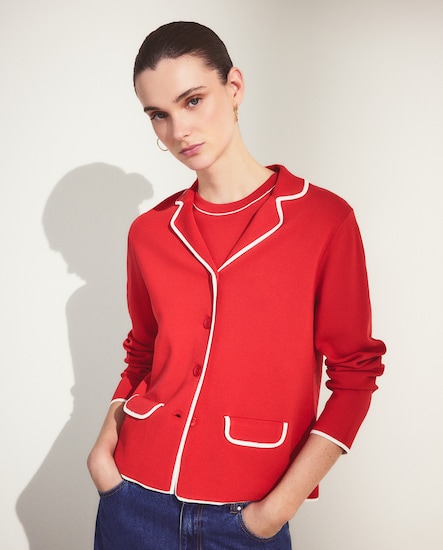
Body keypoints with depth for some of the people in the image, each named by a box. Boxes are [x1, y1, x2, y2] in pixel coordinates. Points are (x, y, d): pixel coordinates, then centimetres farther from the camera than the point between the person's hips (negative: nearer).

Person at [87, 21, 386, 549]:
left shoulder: (324, 218, -9)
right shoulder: (149, 233, 1)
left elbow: (354, 373, -7)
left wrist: (282, 505, -10)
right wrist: (105, 441, -2)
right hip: (135, 499, 3)